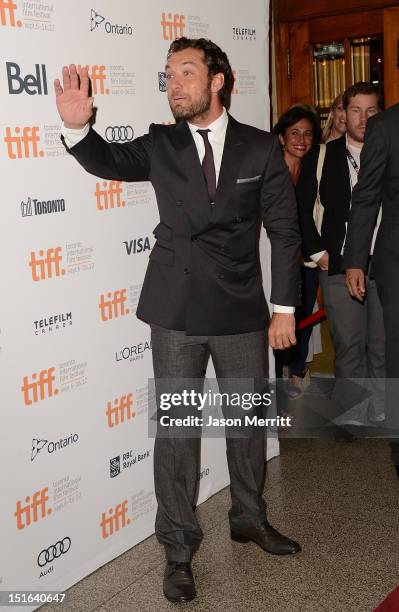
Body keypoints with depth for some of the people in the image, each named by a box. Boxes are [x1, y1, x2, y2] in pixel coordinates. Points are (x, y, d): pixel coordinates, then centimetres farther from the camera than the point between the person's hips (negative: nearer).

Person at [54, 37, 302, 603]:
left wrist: (284, 308, -2)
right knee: (175, 429, 6)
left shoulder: (261, 148, 0)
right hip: (176, 312, 0)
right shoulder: (160, 145, 2)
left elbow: (285, 231, 0)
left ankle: (249, 518, 40)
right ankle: (178, 548, 22)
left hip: (242, 311, 1)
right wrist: (78, 126, -18)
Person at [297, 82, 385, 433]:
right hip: (340, 267, -1)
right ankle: (350, 414, 15)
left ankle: (380, 411, 20)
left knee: (383, 344, 6)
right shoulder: (323, 157, 4)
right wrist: (317, 252, 0)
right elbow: (301, 207, 6)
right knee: (348, 345, 4)